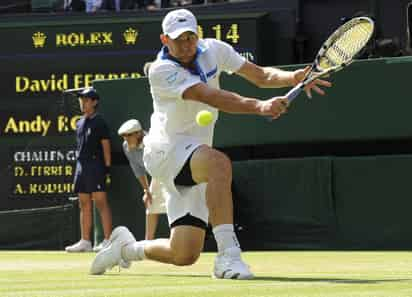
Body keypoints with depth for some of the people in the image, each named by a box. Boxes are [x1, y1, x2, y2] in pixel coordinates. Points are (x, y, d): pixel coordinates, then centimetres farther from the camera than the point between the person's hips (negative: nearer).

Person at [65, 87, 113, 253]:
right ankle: (85, 242, 11)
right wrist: (80, 165, 14)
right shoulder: (80, 123, 17)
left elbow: (106, 146, -8)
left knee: (100, 202, -12)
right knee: (84, 204, 8)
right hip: (81, 165, 8)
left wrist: (107, 169, -13)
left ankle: (108, 240, -14)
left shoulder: (99, 122, -4)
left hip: (96, 164, -8)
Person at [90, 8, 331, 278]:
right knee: (219, 163, -40)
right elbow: (212, 97, -32)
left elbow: (261, 75, 1)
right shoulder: (161, 71, -19)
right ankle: (228, 255, -40)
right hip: (165, 150, -7)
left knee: (184, 256, 0)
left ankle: (126, 247, 30)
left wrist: (295, 77, -20)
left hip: (194, 160, 7)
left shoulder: (213, 50, 1)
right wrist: (260, 106, -44)